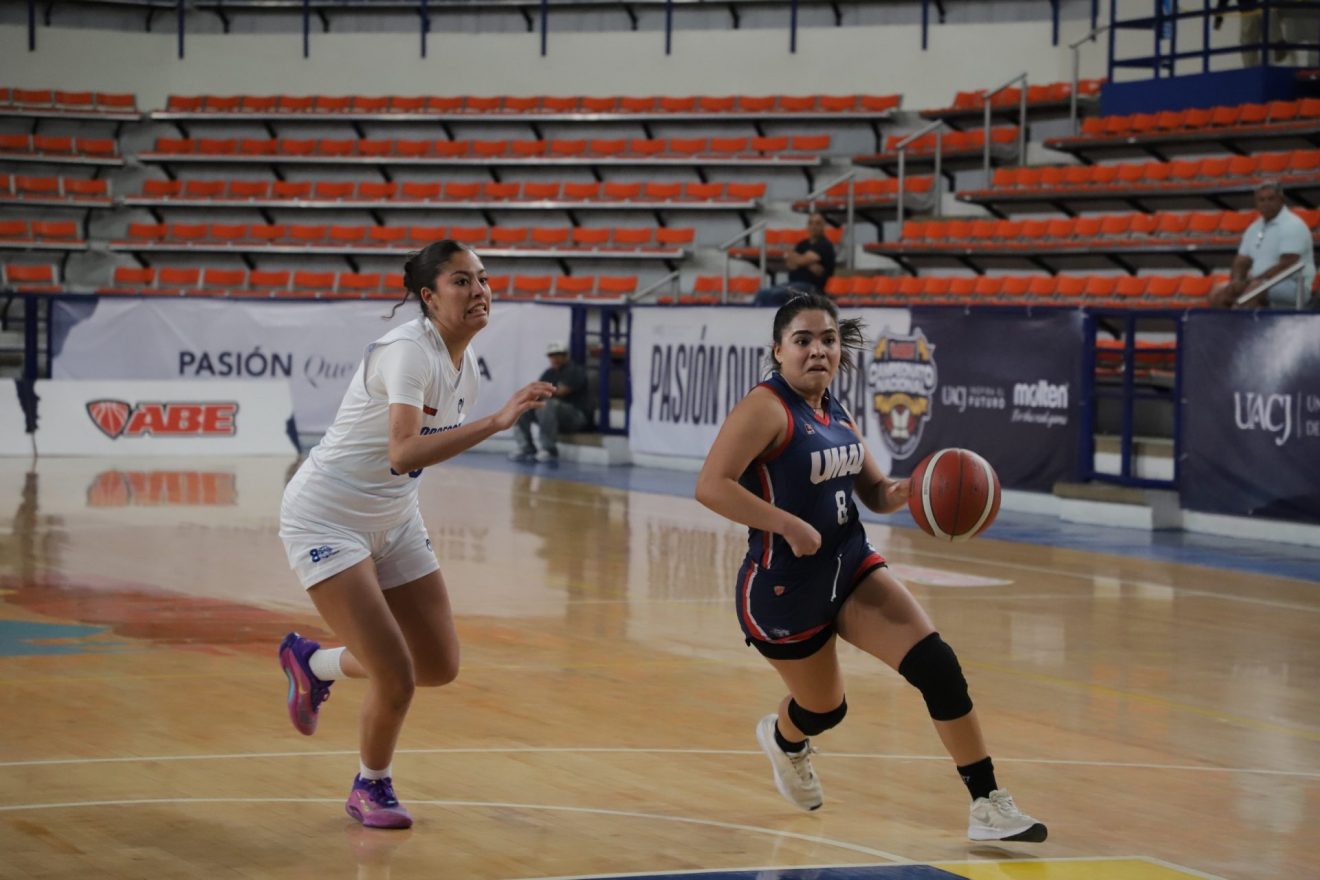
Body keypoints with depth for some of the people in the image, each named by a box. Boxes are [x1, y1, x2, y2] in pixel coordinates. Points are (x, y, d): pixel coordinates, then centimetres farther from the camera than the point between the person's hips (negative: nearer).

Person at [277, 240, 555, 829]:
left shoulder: (464, 362, 2)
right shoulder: (408, 351, -25)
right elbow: (402, 453, -40)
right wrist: (496, 421, -45)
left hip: (392, 521, 9)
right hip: (326, 520, -9)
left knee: (440, 666, 8)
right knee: (396, 679, -14)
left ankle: (313, 662, 32)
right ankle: (370, 788, 15)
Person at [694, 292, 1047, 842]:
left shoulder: (836, 414, 6)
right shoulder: (766, 408, -18)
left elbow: (875, 494, 13)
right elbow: (710, 486, -28)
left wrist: (912, 490, -10)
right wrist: (790, 525, -32)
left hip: (851, 569, 6)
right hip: (784, 588, -6)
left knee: (937, 664, -12)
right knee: (825, 709, 13)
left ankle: (989, 807, -8)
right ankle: (782, 739, 53)